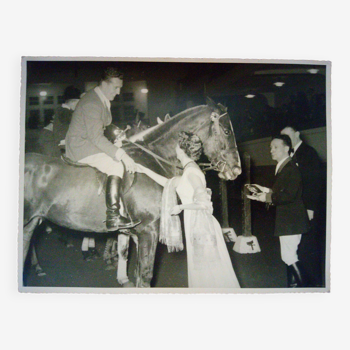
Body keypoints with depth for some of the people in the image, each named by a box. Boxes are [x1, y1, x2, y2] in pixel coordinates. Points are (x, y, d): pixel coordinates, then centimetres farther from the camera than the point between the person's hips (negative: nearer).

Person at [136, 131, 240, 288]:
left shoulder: (191, 171, -17)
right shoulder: (189, 170, 12)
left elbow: (203, 203, -26)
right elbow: (169, 183, 24)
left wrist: (180, 207, -12)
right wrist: (145, 170, 27)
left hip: (200, 225, -9)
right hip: (195, 224, 9)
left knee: (207, 271, 3)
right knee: (202, 270, 17)